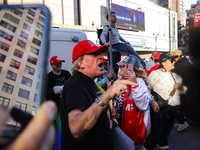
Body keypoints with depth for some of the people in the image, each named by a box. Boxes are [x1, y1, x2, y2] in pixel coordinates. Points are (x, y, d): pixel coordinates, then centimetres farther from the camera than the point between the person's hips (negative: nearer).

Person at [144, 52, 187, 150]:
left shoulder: (175, 75, 12)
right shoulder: (156, 74, -13)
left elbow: (184, 90, 18)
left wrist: (181, 87, -4)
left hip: (172, 111, 7)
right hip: (160, 110, -7)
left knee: (166, 133, 23)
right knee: (156, 133, -1)